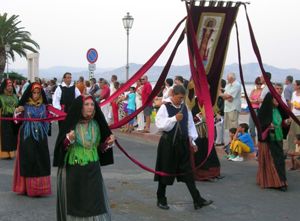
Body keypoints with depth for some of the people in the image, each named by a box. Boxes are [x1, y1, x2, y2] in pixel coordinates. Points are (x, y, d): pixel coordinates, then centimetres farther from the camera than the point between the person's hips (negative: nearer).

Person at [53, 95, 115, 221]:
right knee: (75, 201, 6)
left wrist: (108, 142, -7)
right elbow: (62, 147, -8)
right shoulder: (71, 124, -9)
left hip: (92, 170, 3)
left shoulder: (96, 124, 4)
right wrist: (69, 139, -27)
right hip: (73, 170, -3)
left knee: (94, 200, 2)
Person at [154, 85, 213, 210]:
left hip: (183, 143, 4)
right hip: (168, 144, -4)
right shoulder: (165, 108, -9)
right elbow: (159, 124, -18)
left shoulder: (185, 108, 7)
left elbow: (190, 125, 12)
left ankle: (197, 200, 6)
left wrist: (192, 140, 5)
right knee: (165, 172, 7)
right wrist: (174, 118, -25)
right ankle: (161, 200, 22)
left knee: (187, 172, 5)